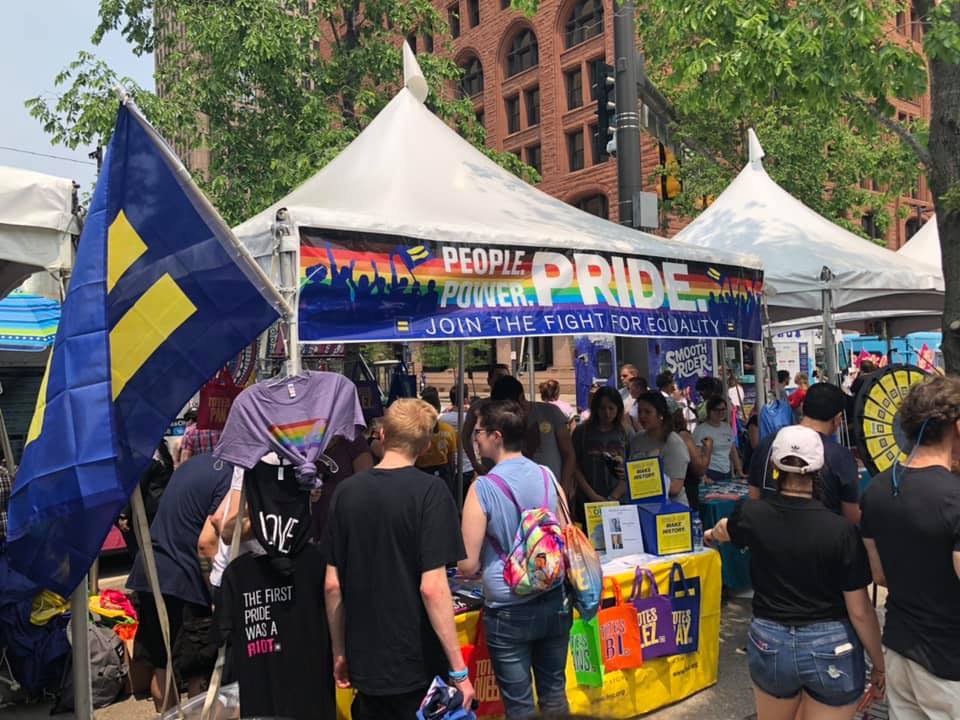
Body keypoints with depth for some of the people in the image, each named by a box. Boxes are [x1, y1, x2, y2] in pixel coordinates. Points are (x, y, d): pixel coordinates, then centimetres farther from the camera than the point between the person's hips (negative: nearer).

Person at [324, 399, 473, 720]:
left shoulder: (346, 491, -3)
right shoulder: (429, 490, -16)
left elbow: (332, 585, 1)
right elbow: (432, 587, -20)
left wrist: (339, 652, 13)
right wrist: (459, 670, -13)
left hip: (364, 664, 4)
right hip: (418, 667, -4)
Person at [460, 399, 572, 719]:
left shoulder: (482, 488, -17)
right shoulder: (547, 475, -4)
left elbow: (468, 566, -15)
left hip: (509, 611, -5)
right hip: (554, 601, 5)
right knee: (554, 692, 20)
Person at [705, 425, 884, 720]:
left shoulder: (751, 514, -10)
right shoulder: (841, 531, -18)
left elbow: (724, 531, 16)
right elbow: (860, 612, -12)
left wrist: (711, 535, 40)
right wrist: (879, 664, 5)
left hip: (770, 642, 2)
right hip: (831, 648, -2)